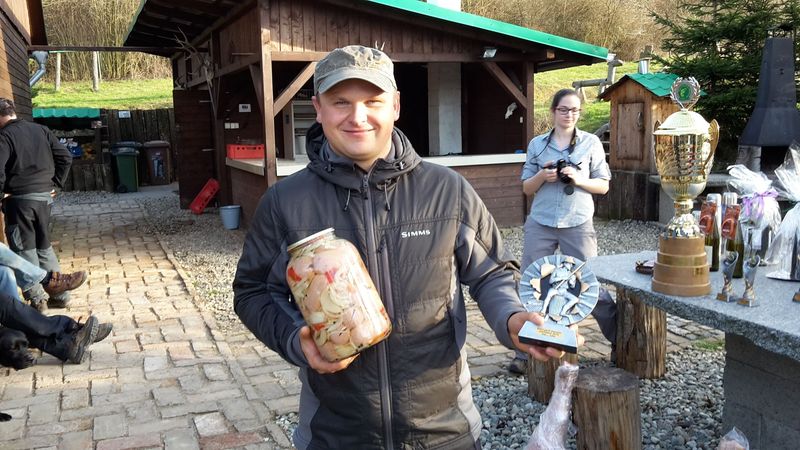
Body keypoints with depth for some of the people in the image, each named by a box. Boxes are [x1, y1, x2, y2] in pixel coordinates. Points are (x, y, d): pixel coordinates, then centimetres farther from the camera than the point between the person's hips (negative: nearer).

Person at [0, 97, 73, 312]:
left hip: (20, 199, -6)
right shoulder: (40, 129, 8)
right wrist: (56, 184, 10)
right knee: (44, 246, 16)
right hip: (44, 196, 6)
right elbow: (65, 157, 6)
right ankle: (60, 294, 18)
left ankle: (37, 299, 6)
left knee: (24, 250, 4)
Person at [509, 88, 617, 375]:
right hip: (540, 225, 2)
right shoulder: (537, 144, 8)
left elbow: (603, 185, 5)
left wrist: (579, 179, -13)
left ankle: (619, 340, 21)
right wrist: (542, 176, -10)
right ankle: (524, 351, 12)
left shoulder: (591, 143, 4)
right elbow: (527, 188, 10)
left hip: (578, 225, -1)